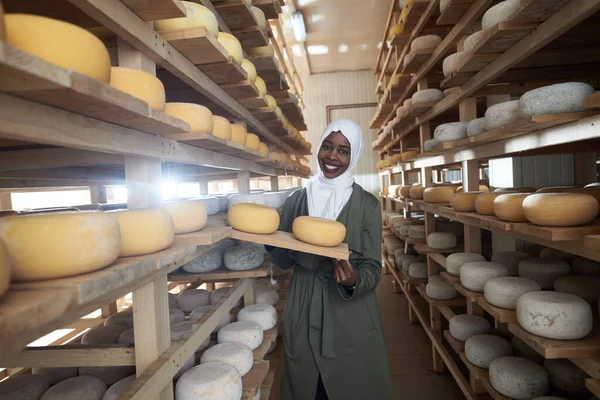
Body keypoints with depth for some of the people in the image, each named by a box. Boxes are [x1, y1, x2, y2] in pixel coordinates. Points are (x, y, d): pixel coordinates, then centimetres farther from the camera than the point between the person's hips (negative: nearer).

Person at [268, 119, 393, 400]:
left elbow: (373, 269, -8)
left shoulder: (367, 204, -7)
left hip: (351, 317, -2)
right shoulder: (296, 200, -1)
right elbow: (284, 261, 4)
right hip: (302, 314, 2)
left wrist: (354, 281, -29)